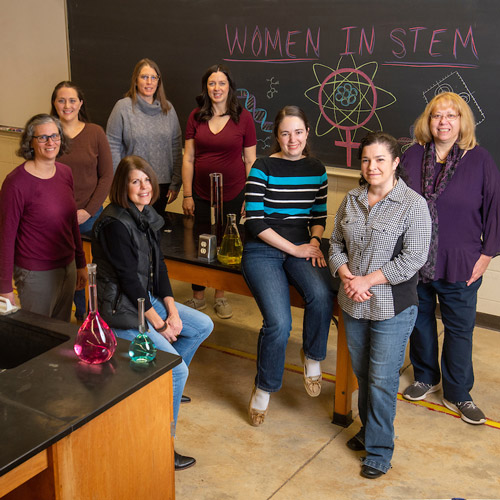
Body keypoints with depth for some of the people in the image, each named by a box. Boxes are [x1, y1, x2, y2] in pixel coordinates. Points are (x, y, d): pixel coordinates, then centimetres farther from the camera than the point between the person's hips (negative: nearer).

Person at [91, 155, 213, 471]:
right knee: (178, 370, -16)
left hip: (147, 298, 9)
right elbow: (129, 279, -21)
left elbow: (159, 267, 8)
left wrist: (172, 311, -2)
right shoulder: (115, 225, -23)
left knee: (203, 326, 15)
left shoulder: (147, 216, 5)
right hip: (121, 311, -9)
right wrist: (159, 324, -14)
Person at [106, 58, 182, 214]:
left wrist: (176, 183, 4)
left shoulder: (167, 108, 7)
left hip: (162, 184, 3)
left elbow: (176, 146, 7)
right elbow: (113, 146, -5)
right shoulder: (123, 107, -4)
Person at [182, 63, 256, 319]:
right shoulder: (196, 117, 3)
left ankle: (220, 296, 27)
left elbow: (250, 160, 0)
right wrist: (187, 195, 0)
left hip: (232, 194, -1)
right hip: (201, 194, 2)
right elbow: (188, 158, 4)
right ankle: (198, 296, 26)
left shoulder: (243, 117, -3)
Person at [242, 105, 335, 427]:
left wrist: (314, 243, -2)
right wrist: (294, 249, -10)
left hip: (302, 248, 4)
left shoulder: (317, 170, 10)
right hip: (263, 251, -3)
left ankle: (312, 357, -2)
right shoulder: (262, 168, -5)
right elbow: (255, 222, -9)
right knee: (279, 322, -23)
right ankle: (264, 388, 3)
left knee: (322, 295, -30)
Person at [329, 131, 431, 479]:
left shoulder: (413, 205, -12)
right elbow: (336, 244, 10)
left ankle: (379, 450, 18)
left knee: (382, 379, 2)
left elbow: (413, 259, -16)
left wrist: (367, 280, -18)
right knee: (362, 373, 18)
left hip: (392, 308, -5)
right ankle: (369, 429, 40)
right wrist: (346, 276, -9)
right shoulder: (352, 200, 5)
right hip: (354, 305, 5)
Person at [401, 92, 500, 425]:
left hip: (460, 265, -2)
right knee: (421, 321, 17)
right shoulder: (413, 157, 0)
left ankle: (458, 394, 25)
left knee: (460, 328, 8)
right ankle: (426, 378, 38)